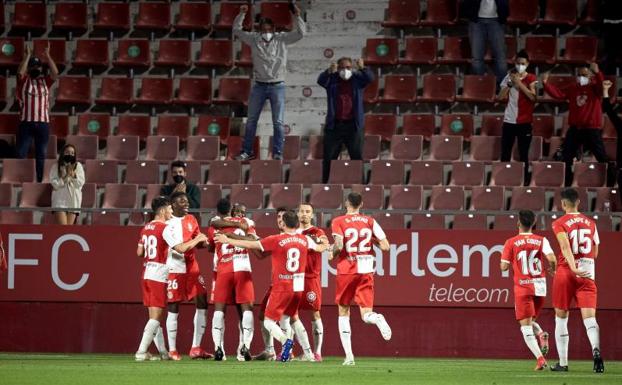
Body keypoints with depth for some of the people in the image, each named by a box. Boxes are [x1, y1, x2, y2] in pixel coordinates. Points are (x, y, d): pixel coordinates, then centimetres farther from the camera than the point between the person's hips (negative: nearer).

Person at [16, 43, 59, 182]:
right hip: (26, 122, -2)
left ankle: (39, 181, 10)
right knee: (21, 154, -2)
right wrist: (28, 55, -18)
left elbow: (55, 73, -6)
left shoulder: (45, 81, 10)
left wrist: (47, 56, -12)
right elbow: (20, 72, -16)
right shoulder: (24, 80, 4)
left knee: (41, 155, 6)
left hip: (43, 122, 2)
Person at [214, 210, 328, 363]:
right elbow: (319, 248, 27)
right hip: (298, 287, 5)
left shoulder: (276, 240, -9)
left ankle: (285, 340, -27)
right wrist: (327, 246, 52)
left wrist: (228, 240, 6)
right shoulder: (305, 240, 5)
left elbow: (251, 244, -5)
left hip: (281, 288, -5)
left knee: (269, 322, 0)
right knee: (285, 319, 20)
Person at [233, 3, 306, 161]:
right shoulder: (254, 39, 2)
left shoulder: (282, 39, 0)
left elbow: (300, 33, -4)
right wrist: (241, 14, -7)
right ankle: (247, 151, 15)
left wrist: (297, 17, -17)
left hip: (277, 86, -2)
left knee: (278, 122, 0)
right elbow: (237, 30, 4)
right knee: (251, 121, 7)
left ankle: (277, 152, 5)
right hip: (259, 86, 2)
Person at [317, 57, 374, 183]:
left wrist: (362, 68, -31)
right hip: (334, 125, 1)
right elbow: (321, 81, -13)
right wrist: (330, 71, -33)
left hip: (353, 126, -1)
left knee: (357, 156, -2)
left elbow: (370, 78, -11)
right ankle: (325, 183, 12)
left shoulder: (357, 79, 6)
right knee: (329, 157, 4)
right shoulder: (332, 80, 5)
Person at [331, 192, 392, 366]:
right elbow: (385, 246, -1)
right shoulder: (370, 222, 5)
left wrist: (333, 252, 4)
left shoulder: (338, 222, -3)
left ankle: (349, 355, 4)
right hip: (366, 272, 2)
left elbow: (338, 245, -18)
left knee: (343, 313, 13)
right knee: (366, 314, 2)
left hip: (346, 271, -2)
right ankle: (377, 319, -36)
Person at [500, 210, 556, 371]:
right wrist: (552, 270, 8)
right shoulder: (541, 240, 1)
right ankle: (542, 335, -10)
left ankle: (540, 358, -18)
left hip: (522, 287, -3)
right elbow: (552, 258, -13)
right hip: (540, 286, 3)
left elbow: (504, 267, -4)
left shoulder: (511, 243, -2)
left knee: (525, 325, -2)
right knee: (530, 321, 22)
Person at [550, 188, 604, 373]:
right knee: (589, 316, -9)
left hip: (566, 273, -2)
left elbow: (565, 247, -18)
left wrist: (573, 267, -29)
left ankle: (563, 363, 13)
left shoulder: (560, 224, -2)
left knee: (561, 318, 11)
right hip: (588, 274, 2)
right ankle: (596, 349, -38)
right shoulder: (590, 223, 12)